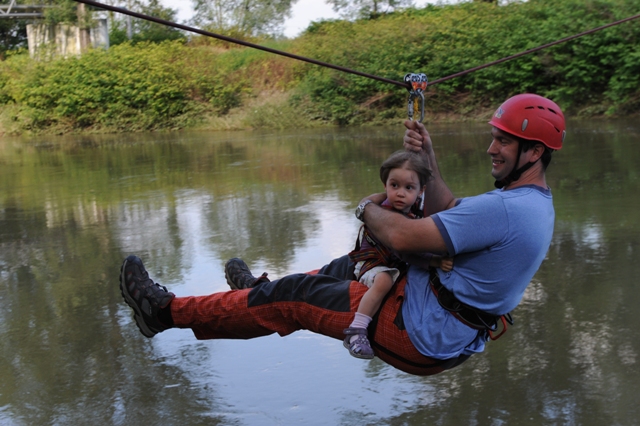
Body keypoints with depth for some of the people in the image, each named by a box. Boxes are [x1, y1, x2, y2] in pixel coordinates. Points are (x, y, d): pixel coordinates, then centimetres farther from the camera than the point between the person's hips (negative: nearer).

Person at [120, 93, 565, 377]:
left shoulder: (503, 209, -27)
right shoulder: (534, 202, 7)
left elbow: (403, 237, -28)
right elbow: (447, 216, 15)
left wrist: (368, 208, -7)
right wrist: (428, 161, 1)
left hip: (417, 338, -9)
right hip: (449, 336, 9)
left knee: (294, 295, -4)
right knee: (353, 265, 25)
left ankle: (169, 311, 7)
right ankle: (262, 291, 43)